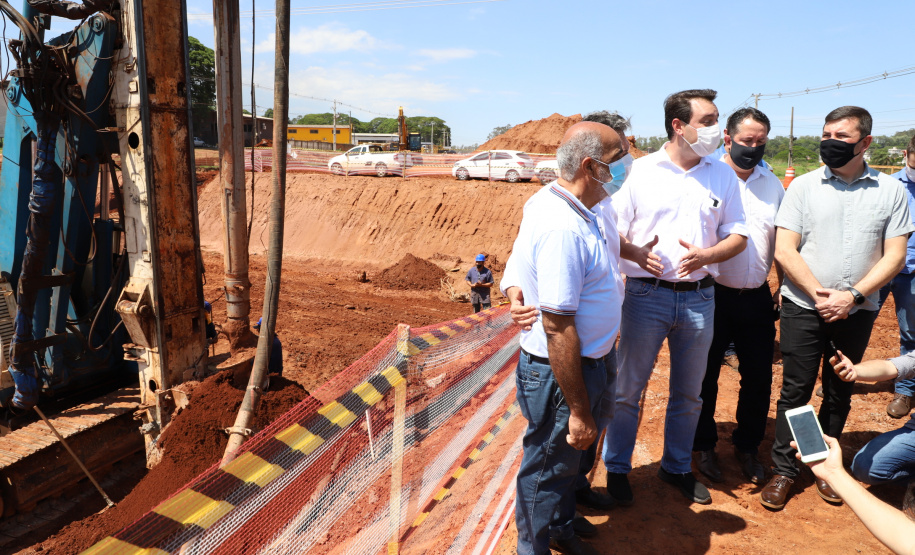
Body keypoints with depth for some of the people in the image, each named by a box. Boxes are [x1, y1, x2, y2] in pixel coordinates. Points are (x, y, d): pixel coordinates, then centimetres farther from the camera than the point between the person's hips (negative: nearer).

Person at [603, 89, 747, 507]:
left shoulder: (723, 176, 6)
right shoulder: (640, 171, -3)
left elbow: (737, 235, 7)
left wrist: (707, 255, -13)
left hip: (699, 297, 3)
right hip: (646, 295, -3)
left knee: (688, 393, 16)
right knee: (628, 388, 6)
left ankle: (677, 467, 36)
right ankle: (617, 468, 25)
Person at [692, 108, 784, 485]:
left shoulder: (773, 184, 8)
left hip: (757, 297, 4)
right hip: (712, 294, -4)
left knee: (758, 378, 12)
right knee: (705, 376, 9)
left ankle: (748, 447, 32)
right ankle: (703, 446, 28)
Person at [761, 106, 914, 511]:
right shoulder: (804, 186, -1)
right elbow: (784, 251, -5)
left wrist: (852, 296, -14)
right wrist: (819, 294, -14)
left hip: (857, 311, 2)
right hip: (804, 307, -1)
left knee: (839, 394, 13)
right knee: (795, 391, 3)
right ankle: (783, 470, 15)